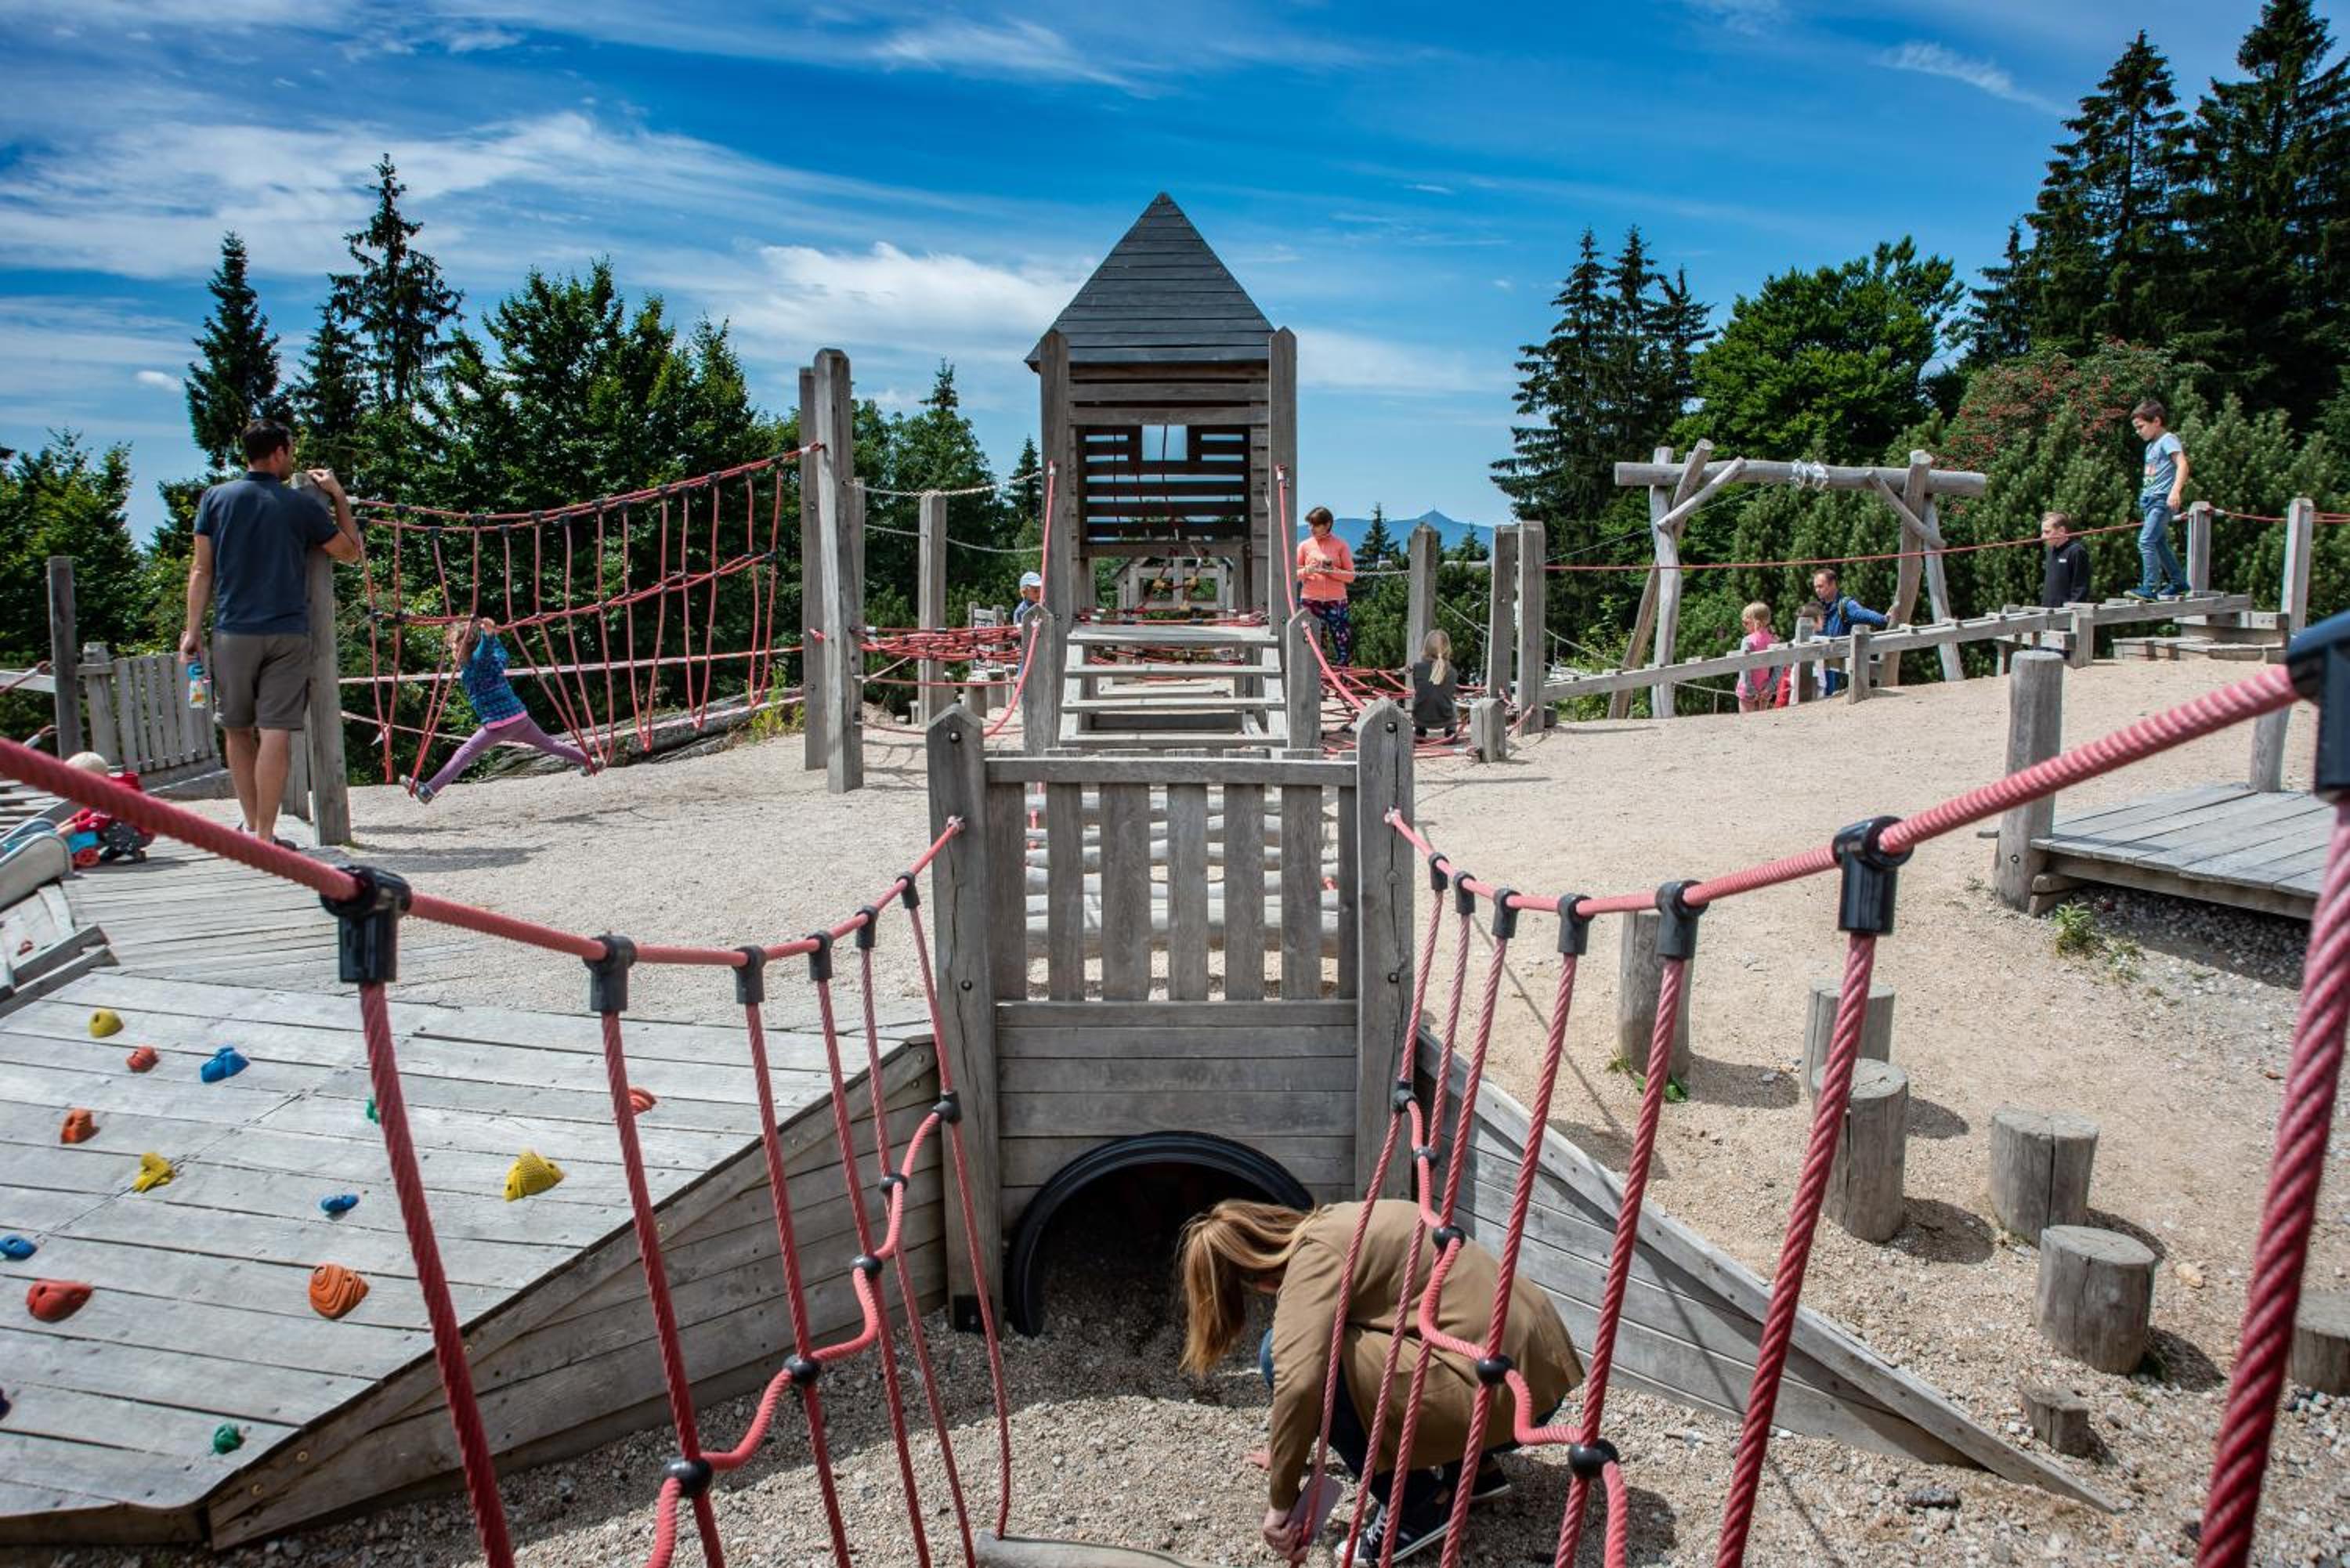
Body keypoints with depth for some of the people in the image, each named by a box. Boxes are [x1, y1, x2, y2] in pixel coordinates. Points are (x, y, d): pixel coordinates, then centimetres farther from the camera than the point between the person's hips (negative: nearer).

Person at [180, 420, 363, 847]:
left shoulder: (215, 498, 7)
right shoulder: (302, 504, 3)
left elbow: (202, 570, 4)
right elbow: (351, 551, 15)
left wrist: (193, 630, 7)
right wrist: (339, 497, 22)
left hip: (233, 632, 2)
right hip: (287, 634, -1)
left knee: (237, 731, 13)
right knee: (276, 732, -4)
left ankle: (252, 826, 17)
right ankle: (265, 834, -6)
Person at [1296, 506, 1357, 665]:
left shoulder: (1340, 545, 4)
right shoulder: (1305, 545, 7)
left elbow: (1351, 576, 2)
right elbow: (1294, 574, 6)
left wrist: (1331, 571, -14)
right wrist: (1307, 571, -14)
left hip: (1336, 601, 0)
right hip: (1310, 601, 0)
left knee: (1344, 646, -4)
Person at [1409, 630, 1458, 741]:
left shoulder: (1418, 668, -10)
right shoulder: (1452, 672, -8)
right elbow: (1451, 693, 7)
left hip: (1421, 719, 0)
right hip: (1444, 720, 0)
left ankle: (1419, 733, 34)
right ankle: (1450, 733, 27)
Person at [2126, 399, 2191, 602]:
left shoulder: (2168, 440, -7)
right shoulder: (2151, 446, 21)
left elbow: (2182, 465, -18)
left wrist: (2175, 491, -30)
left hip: (2163, 499, -10)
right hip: (2150, 500, 10)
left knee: (2146, 541, -17)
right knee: (2160, 544, 14)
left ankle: (2150, 587, -19)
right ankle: (2179, 583, 24)